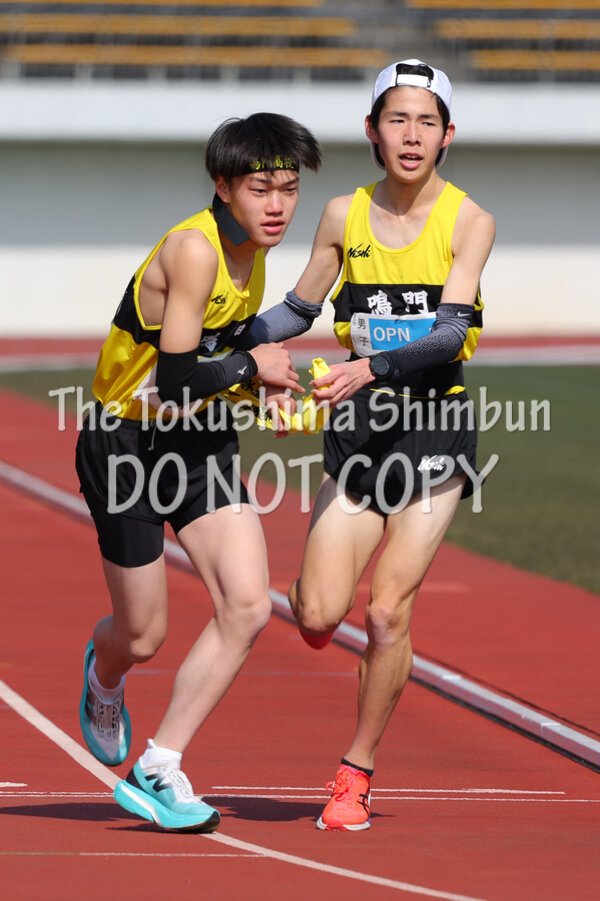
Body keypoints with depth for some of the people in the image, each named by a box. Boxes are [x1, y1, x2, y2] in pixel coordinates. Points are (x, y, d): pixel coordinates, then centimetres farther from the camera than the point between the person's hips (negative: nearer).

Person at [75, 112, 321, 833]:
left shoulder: (249, 247, 2)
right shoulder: (193, 250, -25)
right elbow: (178, 377, -29)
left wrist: (268, 386, 5)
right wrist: (251, 366, -16)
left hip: (200, 437, 7)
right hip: (125, 442, -7)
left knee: (248, 607, -10)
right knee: (143, 637, 3)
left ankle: (156, 771, 0)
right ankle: (103, 674, 43)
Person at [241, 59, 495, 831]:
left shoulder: (468, 221, -6)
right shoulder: (344, 216, 4)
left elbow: (450, 333, -17)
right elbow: (298, 309, 17)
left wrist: (372, 368, -32)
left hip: (435, 425, -2)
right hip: (358, 424, 2)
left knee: (388, 612, -7)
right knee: (318, 617, -7)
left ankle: (356, 772, 9)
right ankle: (314, 591, 31)